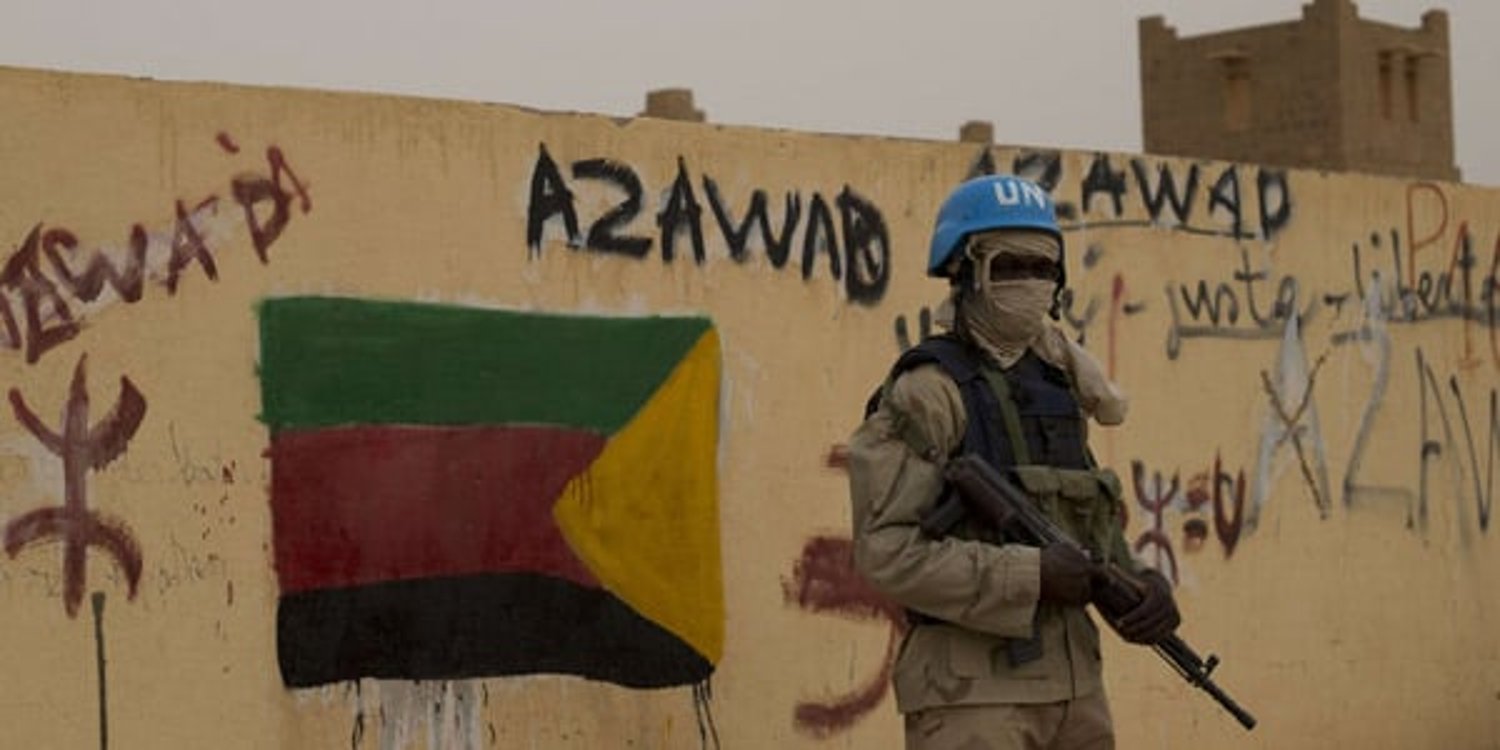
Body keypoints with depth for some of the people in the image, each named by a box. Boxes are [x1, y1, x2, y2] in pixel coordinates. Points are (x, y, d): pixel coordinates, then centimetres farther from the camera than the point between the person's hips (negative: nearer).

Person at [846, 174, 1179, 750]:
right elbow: (884, 550, -16)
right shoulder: (927, 393, -8)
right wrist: (1029, 574, -20)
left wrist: (1141, 583, -1)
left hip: (1072, 679, 8)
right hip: (971, 687, -8)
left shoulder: (1056, 385, 15)